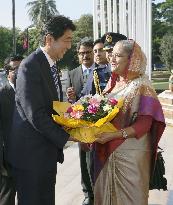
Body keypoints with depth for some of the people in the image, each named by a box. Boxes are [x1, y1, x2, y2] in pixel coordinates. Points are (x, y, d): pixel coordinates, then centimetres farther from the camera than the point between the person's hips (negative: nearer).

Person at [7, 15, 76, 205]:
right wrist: (65, 136, -16)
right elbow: (35, 115, -22)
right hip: (31, 154, -9)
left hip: (47, 152, 9)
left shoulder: (51, 65, 12)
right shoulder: (30, 66, -17)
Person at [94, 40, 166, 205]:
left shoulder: (141, 86, -12)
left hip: (129, 155, -6)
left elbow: (143, 125, -18)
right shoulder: (116, 84, 9)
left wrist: (113, 135, -27)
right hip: (108, 153, 7)